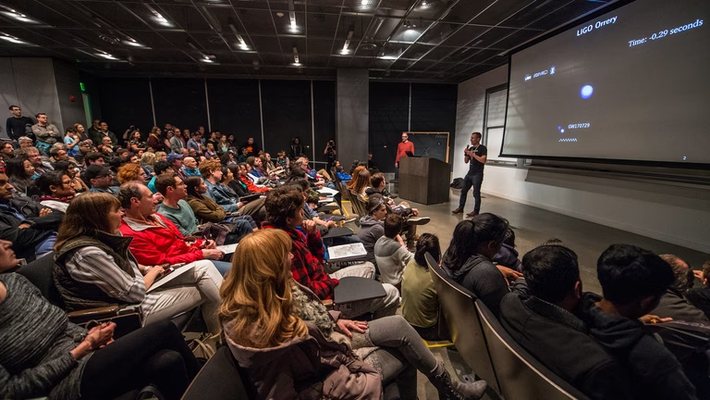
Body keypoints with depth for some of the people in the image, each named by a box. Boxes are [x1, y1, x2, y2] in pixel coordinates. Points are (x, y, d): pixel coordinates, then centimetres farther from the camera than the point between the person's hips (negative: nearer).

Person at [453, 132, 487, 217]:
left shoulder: (482, 148, -6)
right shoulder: (470, 148, 14)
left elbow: (483, 160, -19)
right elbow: (466, 161, 16)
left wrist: (473, 154, -19)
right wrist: (466, 154, -1)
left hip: (477, 174, -7)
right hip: (470, 173, 7)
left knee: (476, 193, -3)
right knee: (463, 191, 8)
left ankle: (476, 211, 5)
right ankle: (460, 208, 16)